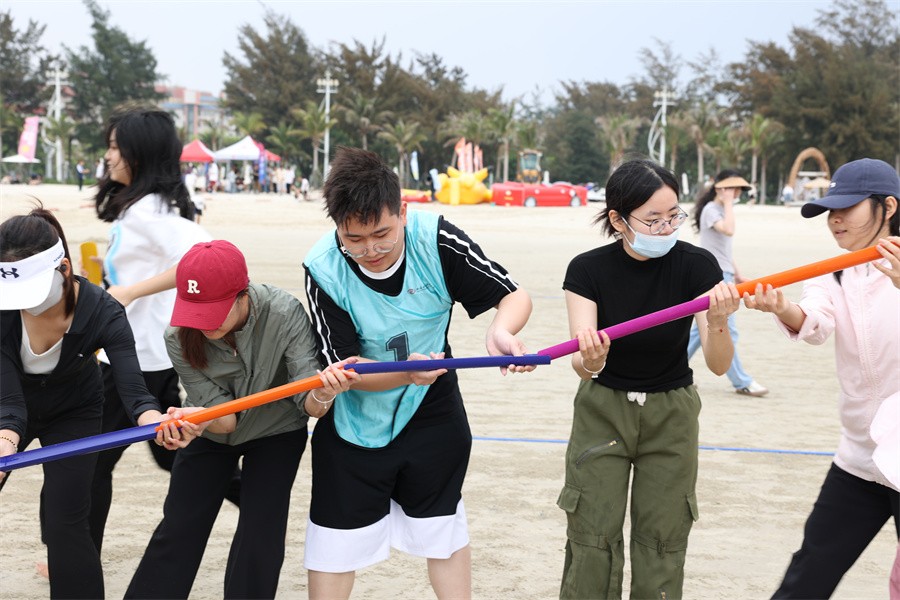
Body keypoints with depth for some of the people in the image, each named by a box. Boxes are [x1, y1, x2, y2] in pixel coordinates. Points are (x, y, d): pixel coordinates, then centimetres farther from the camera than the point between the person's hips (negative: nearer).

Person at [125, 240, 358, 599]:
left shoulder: (284, 314, -33)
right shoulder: (179, 338, -27)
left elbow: (309, 406, -34)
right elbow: (223, 417, -26)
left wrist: (323, 395, -59)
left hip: (276, 434, -1)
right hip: (211, 435, 2)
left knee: (259, 540, -6)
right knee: (176, 532, 4)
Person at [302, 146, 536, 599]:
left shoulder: (437, 241, -22)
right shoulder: (323, 270, -25)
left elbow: (515, 295, -16)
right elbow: (346, 369, -23)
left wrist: (501, 329, -39)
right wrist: (405, 372, -42)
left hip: (431, 413, 1)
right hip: (355, 423, -1)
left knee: (443, 528, 17)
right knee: (335, 543, 8)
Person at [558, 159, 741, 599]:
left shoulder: (696, 265, -17)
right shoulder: (588, 270, -16)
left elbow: (718, 365, -22)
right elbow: (581, 364, -24)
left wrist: (717, 323, -43)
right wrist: (589, 360, -47)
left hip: (671, 414, 0)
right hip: (602, 410, 0)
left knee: (662, 546, 3)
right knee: (592, 541, -2)